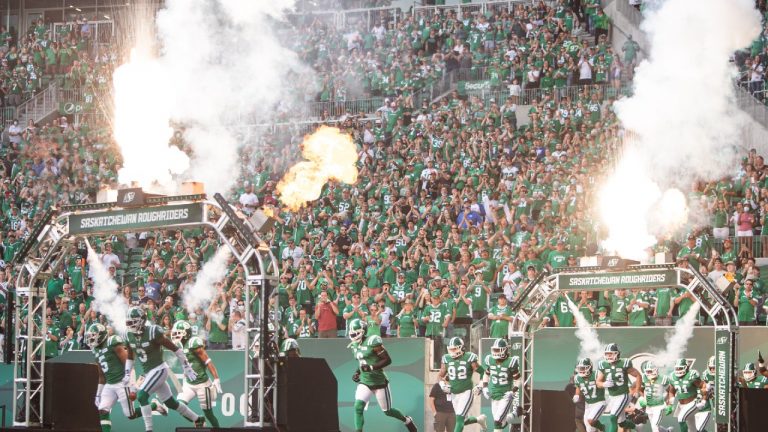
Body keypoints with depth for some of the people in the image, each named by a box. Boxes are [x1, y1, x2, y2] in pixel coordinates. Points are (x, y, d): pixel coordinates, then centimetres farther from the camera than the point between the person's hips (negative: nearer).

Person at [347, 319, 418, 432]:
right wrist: (357, 372, 4)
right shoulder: (354, 345, 4)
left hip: (379, 382, -6)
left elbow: (387, 360, -19)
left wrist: (371, 367, -28)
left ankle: (407, 420, 38)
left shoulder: (372, 342, -20)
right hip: (364, 382, 6)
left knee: (387, 411, 10)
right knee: (358, 408, -15)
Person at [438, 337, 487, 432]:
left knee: (460, 418, -15)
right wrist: (442, 384, -6)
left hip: (466, 392, -5)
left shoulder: (469, 358, -9)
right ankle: (479, 419, 41)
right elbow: (441, 375, 12)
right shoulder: (446, 359, 2)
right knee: (463, 420, 13)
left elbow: (482, 372, -1)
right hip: (454, 394, 5)